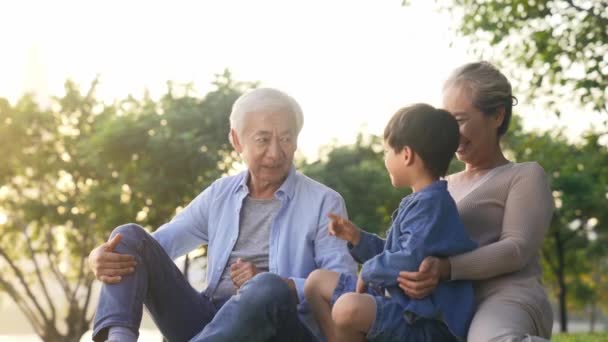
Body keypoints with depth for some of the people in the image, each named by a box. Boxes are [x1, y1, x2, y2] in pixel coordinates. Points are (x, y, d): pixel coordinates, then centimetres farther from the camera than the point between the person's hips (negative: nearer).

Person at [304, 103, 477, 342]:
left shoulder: (431, 203, -18)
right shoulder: (419, 202, 15)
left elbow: (411, 260, -29)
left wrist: (369, 270, -12)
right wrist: (358, 238, 15)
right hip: (396, 298, 11)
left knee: (348, 309, -37)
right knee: (317, 281, 16)